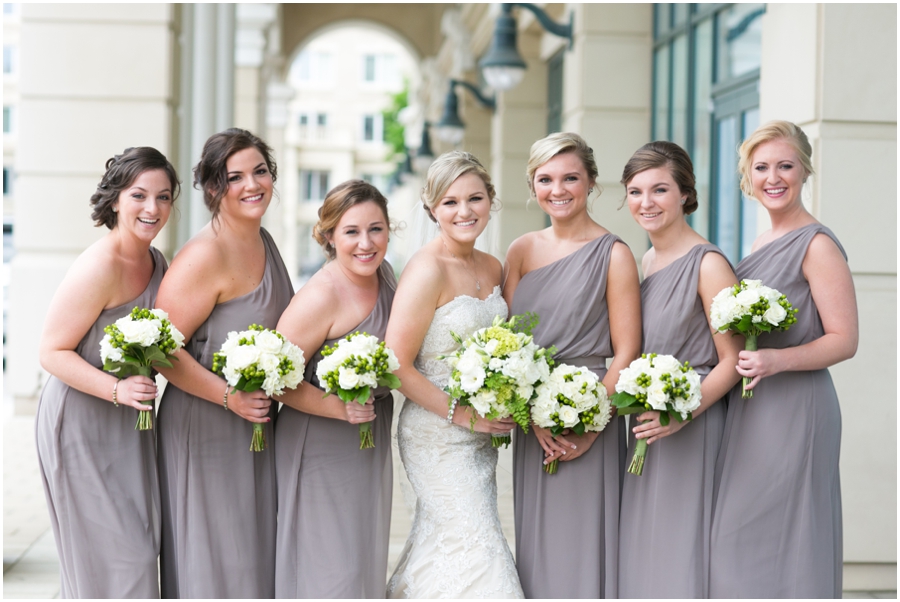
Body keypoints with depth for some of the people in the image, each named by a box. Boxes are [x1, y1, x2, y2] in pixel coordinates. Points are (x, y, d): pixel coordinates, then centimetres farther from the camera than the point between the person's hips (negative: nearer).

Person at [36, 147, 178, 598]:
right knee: (112, 562, -2)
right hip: (82, 425, -8)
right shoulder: (98, 268, -21)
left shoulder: (155, 262, 5)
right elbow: (51, 351, -20)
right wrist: (117, 389, -30)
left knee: (135, 551, 15)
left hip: (129, 425, 9)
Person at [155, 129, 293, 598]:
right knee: (213, 563, 2)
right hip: (205, 426, -8)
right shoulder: (204, 255, -20)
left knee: (253, 554, 17)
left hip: (257, 426, 8)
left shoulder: (263, 241, 6)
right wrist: (231, 397, -22)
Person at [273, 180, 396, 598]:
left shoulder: (383, 274, 2)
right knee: (332, 568, -2)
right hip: (322, 445, -8)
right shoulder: (321, 296, -23)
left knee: (365, 564, 17)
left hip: (371, 445, 8)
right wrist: (338, 407, -29)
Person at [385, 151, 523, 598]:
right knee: (477, 547, -6)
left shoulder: (493, 268, 6)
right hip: (437, 436, -7)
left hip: (480, 436, 7)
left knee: (441, 546, 15)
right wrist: (461, 414, -17)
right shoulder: (427, 270, -16)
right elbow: (396, 365, -19)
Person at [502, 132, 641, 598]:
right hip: (531, 424, 5)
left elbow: (626, 353, -7)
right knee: (537, 547, 9)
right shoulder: (521, 252, 10)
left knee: (582, 544, -2)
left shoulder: (612, 254, -4)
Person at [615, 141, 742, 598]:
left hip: (693, 434, -8)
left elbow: (731, 361, -13)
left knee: (682, 555, -4)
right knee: (641, 555, 11)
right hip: (644, 432, 8)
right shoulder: (642, 263, 12)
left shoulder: (707, 264, -11)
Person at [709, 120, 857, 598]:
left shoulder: (817, 245, -10)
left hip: (796, 410, -8)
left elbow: (844, 340, -14)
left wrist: (777, 360, -26)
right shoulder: (760, 245, 15)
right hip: (749, 410, 8)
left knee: (779, 545, -4)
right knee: (740, 545, 10)